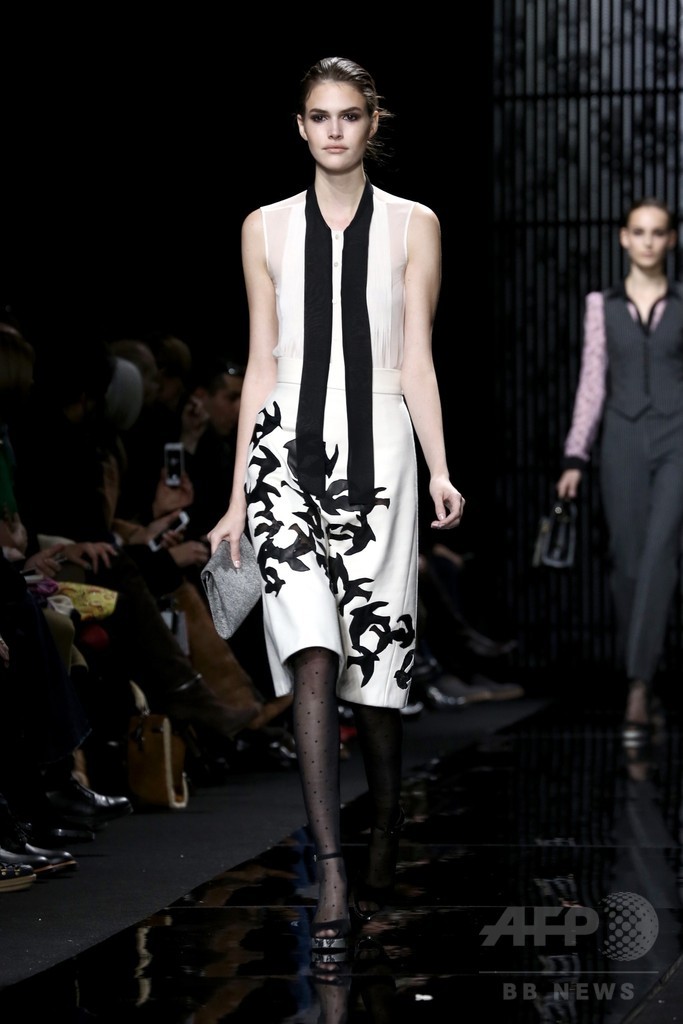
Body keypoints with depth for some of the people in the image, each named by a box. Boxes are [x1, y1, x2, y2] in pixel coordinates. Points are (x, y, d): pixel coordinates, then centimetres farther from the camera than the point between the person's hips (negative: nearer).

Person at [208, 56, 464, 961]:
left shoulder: (412, 225, 8)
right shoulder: (268, 228, 11)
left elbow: (417, 360, 4)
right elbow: (262, 364, 11)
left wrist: (440, 471, -9)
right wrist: (238, 496, 8)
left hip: (378, 450, 0)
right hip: (288, 446, 0)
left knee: (375, 666, 0)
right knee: (313, 658, -14)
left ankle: (383, 857, 21)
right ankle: (332, 881, -19)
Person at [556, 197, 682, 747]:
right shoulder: (602, 305, 9)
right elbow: (592, 383, 8)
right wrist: (575, 458, 2)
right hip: (623, 442, 2)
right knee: (628, 563, 4)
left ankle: (638, 689, -22)